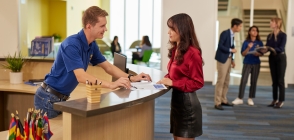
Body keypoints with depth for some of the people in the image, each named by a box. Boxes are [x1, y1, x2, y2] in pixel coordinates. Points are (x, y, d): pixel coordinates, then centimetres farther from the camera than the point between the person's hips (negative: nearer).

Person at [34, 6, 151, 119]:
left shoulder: (92, 45, 1)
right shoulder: (71, 44, -26)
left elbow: (108, 67, 8)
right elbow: (81, 76, -36)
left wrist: (131, 78, -6)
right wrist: (111, 85, -44)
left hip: (62, 97, 9)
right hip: (48, 97, -9)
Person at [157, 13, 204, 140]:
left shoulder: (192, 53, -18)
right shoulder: (175, 50, 8)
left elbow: (197, 82, -17)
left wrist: (173, 83, -21)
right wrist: (166, 79, -3)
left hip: (187, 102, -9)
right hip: (176, 99, 9)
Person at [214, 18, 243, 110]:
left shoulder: (232, 34, 11)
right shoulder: (225, 33, -13)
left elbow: (230, 47, 13)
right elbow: (220, 46, -19)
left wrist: (232, 60, 8)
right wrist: (231, 50, -14)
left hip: (228, 59, 9)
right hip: (222, 59, -9)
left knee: (226, 81, 12)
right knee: (221, 81, -6)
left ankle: (223, 100, 22)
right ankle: (217, 103, -1)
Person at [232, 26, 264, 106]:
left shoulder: (259, 42, 3)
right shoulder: (246, 42, -1)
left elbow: (262, 53, 6)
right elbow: (243, 54, -5)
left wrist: (257, 54, -15)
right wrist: (248, 48, -20)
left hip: (256, 64, 2)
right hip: (247, 63, -1)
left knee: (253, 81, 4)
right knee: (243, 80, -7)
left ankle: (250, 99, 13)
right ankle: (240, 98, -2)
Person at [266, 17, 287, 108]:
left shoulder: (283, 35, -9)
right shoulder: (269, 36, 8)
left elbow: (281, 48, -18)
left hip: (281, 58, -5)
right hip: (272, 58, 5)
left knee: (280, 80, -3)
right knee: (274, 80, 9)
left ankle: (281, 101, 2)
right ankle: (275, 100, 15)